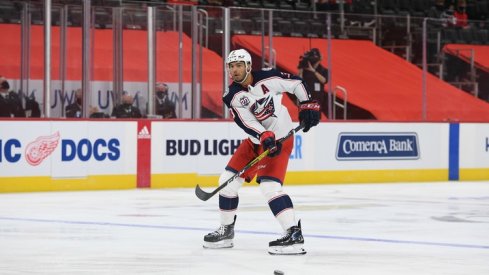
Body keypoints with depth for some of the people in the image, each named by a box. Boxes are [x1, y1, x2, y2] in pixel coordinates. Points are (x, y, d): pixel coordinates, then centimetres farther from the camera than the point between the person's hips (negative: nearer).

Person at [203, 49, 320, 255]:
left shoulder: (268, 78, -16)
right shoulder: (231, 97, -7)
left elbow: (296, 83, -4)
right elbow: (246, 122, -20)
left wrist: (308, 106, -13)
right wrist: (265, 137, -35)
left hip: (280, 138, -6)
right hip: (256, 140, 6)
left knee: (269, 186, -22)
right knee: (228, 180, 4)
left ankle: (294, 234, -27)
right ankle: (226, 230, 20)